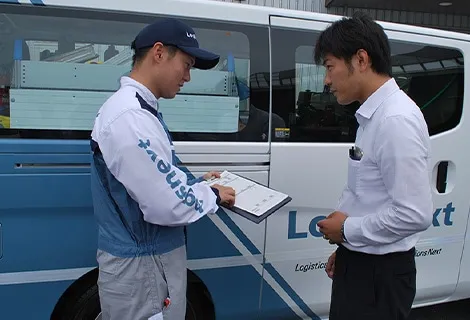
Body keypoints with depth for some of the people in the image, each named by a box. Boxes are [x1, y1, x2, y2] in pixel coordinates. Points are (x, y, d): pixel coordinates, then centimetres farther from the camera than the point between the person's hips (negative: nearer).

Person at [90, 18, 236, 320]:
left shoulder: (138, 109, 9)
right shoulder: (130, 117, -24)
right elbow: (168, 205, -26)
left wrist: (198, 183, 5)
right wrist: (213, 195, -10)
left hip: (155, 258, 10)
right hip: (141, 267, -10)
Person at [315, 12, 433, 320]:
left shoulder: (396, 119, -22)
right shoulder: (375, 114, 6)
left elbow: (415, 214, -25)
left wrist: (348, 229, -13)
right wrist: (347, 246, 14)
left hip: (379, 272, -8)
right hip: (360, 262, 8)